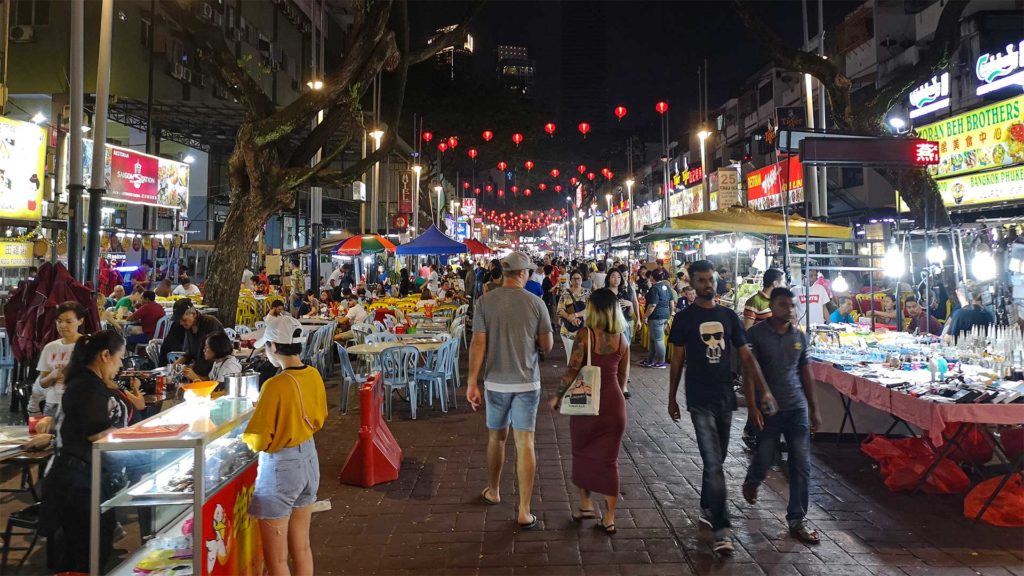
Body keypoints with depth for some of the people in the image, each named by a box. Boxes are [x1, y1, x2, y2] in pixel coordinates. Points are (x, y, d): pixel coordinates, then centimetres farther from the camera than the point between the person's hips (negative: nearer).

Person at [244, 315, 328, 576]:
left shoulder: (276, 386, -24)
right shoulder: (314, 376, -3)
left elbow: (258, 441, -18)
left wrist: (246, 435, 2)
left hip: (280, 466, -7)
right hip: (309, 459, 7)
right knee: (301, 547, 20)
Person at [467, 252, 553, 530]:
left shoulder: (485, 302, -6)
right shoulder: (536, 303, -8)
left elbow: (478, 345, -8)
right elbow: (546, 346, -3)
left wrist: (472, 383, -3)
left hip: (495, 382, 1)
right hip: (527, 382, -1)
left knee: (497, 437, 20)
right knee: (525, 442, 3)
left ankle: (493, 492, 38)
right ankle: (524, 511, 4)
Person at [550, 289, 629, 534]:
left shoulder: (585, 334, -12)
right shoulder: (622, 339, 1)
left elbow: (572, 371, -16)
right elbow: (623, 377, 9)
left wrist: (558, 396, -3)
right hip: (614, 403, 3)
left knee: (582, 454, 19)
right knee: (609, 460, 10)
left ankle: (586, 504, 29)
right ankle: (609, 518, 16)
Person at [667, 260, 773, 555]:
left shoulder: (729, 316, 6)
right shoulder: (684, 318, -3)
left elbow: (746, 356, 6)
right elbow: (677, 360, 1)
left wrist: (764, 390, -3)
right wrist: (672, 398, 3)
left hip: (725, 397, 4)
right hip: (700, 401, -4)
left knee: (716, 460, 16)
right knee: (714, 464, -9)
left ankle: (706, 509, 35)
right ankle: (721, 530, -6)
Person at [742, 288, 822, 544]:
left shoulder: (800, 337, 7)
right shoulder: (756, 334, -7)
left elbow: (806, 373, 13)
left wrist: (814, 409, 12)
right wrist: (753, 406, -17)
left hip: (797, 408, 4)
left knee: (802, 465, 2)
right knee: (765, 458, 7)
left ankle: (797, 519, 13)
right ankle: (751, 482, 42)